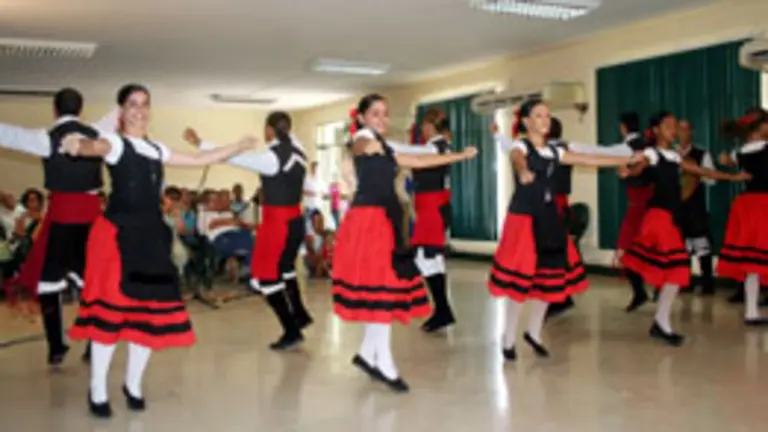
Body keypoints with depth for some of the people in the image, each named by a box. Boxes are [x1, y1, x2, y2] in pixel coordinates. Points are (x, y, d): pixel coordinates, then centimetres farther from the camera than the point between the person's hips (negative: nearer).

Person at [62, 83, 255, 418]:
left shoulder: (157, 150, 17)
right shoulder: (115, 143, -2)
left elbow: (199, 160, 25)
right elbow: (97, 147, -26)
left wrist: (238, 147, 27)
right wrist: (78, 145, -50)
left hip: (151, 233, 6)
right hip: (118, 232, -6)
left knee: (151, 308, 7)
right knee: (112, 308, -6)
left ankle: (133, 384, 24)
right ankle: (98, 391, 8)